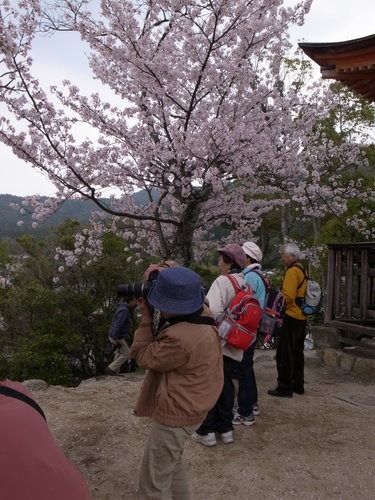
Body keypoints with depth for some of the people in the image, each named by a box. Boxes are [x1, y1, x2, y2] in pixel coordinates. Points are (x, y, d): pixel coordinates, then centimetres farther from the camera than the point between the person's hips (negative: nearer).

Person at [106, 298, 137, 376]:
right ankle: (111, 368, -1)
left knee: (119, 354, 14)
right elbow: (118, 325, -27)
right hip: (117, 337, -10)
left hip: (117, 336, 10)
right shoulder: (124, 311, -22)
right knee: (126, 353, -4)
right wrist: (115, 339, -27)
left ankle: (115, 372, 19)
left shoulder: (127, 310, 11)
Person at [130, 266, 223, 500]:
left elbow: (145, 356, -18)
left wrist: (146, 315, -14)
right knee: (171, 462, 31)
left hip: (176, 414, -10)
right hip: (190, 407, 10)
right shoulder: (205, 314, -8)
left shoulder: (180, 339, -36)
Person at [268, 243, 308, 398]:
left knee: (285, 354, -2)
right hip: (301, 317, 10)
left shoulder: (292, 271, -16)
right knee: (297, 352, 17)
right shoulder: (302, 269, 14)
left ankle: (284, 388, 4)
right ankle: (298, 385, 26)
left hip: (291, 317, -10)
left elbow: (288, 296, -23)